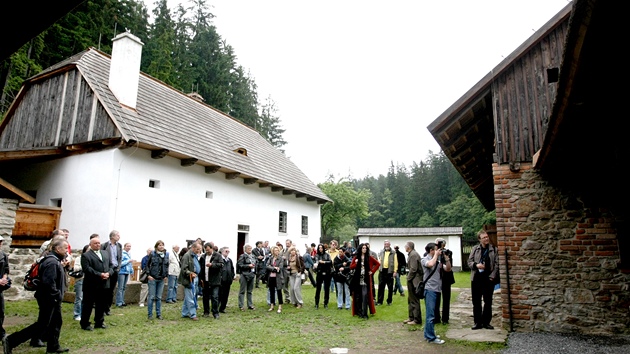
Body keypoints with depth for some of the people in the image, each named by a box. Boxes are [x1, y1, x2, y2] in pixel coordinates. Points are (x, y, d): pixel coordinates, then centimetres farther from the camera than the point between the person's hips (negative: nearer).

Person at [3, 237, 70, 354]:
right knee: (42, 325, -3)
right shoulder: (52, 262, -23)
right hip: (49, 299, -10)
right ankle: (10, 341, 6)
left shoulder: (55, 260, 10)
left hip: (53, 300, 10)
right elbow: (48, 283, -29)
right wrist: (57, 295, -20)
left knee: (56, 322, 15)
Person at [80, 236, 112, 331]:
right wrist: (100, 275, -21)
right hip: (91, 285, -6)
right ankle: (85, 324, 18)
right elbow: (87, 269, -16)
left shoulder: (106, 254, 15)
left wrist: (109, 273, -8)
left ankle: (99, 322, 25)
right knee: (88, 305, 5)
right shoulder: (85, 255, -5)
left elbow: (110, 266, 13)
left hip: (104, 284, 6)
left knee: (102, 304, 13)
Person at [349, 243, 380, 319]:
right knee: (358, 296, 5)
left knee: (365, 295, -9)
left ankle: (364, 313, -5)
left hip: (366, 280, -2)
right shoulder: (356, 257, 6)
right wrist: (356, 263, -12)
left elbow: (378, 264, 7)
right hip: (357, 279, 2)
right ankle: (358, 312, 15)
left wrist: (372, 271, 2)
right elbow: (351, 267, 7)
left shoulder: (369, 258, 3)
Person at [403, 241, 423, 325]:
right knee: (410, 299, 17)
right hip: (412, 280, 10)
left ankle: (417, 320, 7)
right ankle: (411, 317, 27)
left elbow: (413, 269, -23)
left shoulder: (413, 254, -18)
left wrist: (409, 278, -14)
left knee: (414, 300, -1)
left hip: (414, 281, -10)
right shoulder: (412, 254, 13)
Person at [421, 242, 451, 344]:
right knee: (430, 315, -6)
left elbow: (448, 269, 10)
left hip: (437, 289, 7)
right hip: (430, 290, -7)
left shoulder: (438, 260, 12)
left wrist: (446, 257, 0)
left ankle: (428, 334, 24)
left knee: (431, 313, 15)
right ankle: (431, 338, 0)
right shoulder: (425, 260, -7)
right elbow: (431, 264, -29)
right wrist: (436, 255, -14)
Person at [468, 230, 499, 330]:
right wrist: (476, 265, -13)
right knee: (476, 302, 5)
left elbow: (496, 264, 0)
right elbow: (469, 261, 7)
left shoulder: (494, 249, 3)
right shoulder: (475, 249, 6)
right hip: (476, 278, 1)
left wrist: (492, 276, -9)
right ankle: (478, 322, 15)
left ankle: (486, 322, 19)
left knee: (488, 302, 7)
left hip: (488, 279, -1)